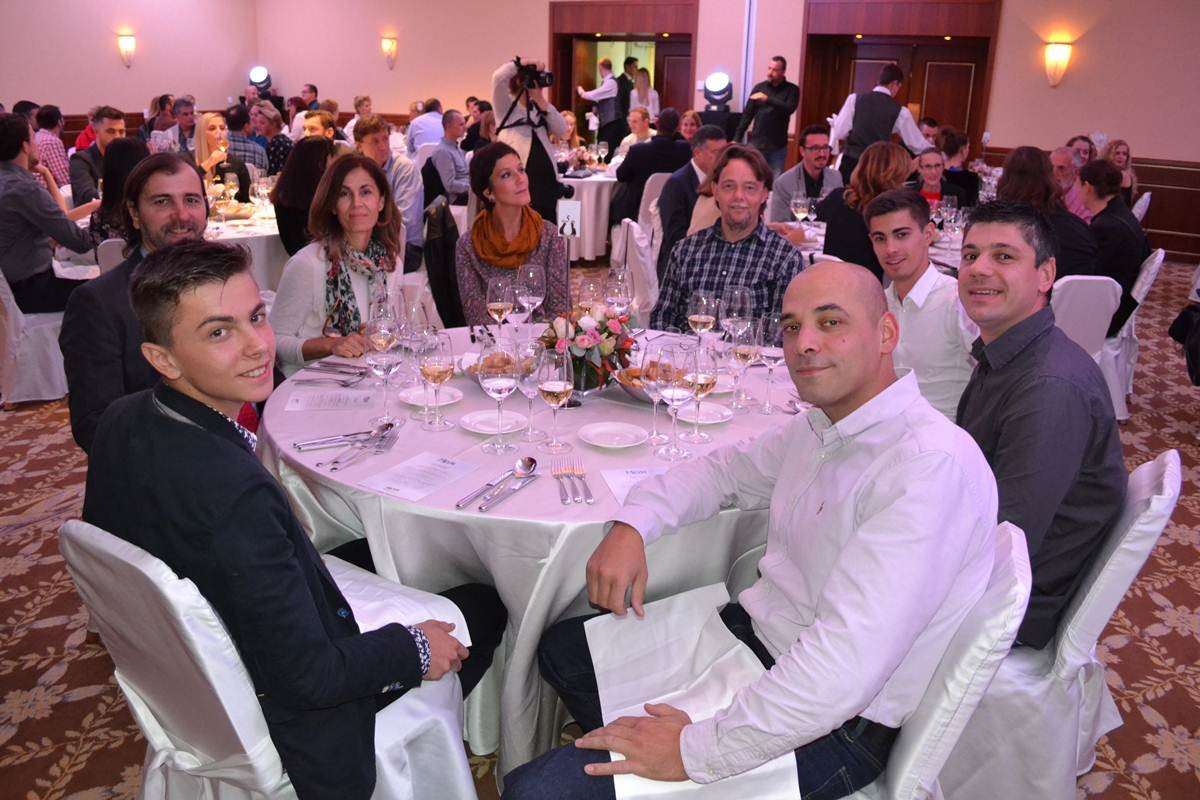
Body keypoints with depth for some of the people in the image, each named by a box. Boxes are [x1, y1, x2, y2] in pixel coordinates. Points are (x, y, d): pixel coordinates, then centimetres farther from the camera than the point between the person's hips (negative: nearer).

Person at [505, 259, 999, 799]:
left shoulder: (933, 465, -27)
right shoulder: (819, 426, 3)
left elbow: (846, 664, -32)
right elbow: (721, 470, 17)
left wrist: (699, 752, -26)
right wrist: (631, 526, -2)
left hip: (831, 727, -9)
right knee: (562, 648, 18)